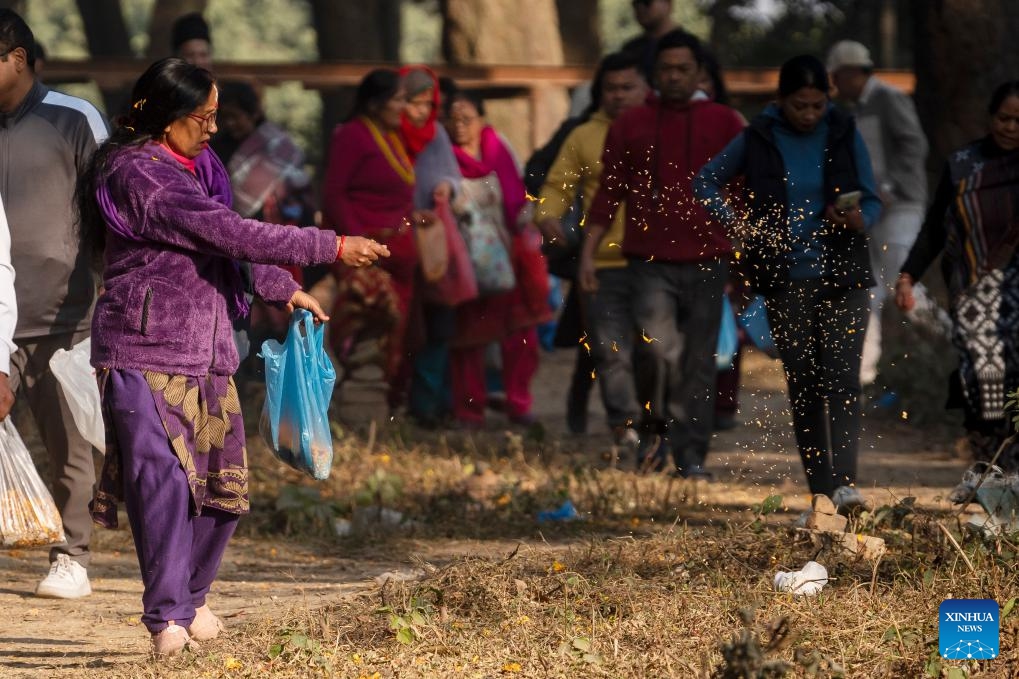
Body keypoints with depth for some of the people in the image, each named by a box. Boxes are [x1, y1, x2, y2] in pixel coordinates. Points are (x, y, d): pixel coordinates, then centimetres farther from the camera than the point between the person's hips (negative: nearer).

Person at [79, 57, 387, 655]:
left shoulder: (197, 166, 13)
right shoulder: (139, 175, -17)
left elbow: (225, 240, 29)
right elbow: (230, 234, -22)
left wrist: (285, 289, 23)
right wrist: (332, 248, -20)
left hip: (206, 351, 9)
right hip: (146, 353, -9)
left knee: (224, 484, 8)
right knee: (163, 480, -18)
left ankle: (191, 598, 26)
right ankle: (167, 620, -18)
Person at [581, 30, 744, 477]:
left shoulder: (723, 124, 7)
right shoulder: (631, 126, 9)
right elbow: (609, 193, 10)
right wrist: (588, 252, 2)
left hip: (706, 261, 1)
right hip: (650, 263, -1)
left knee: (699, 363, 1)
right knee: (661, 348, -19)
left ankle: (692, 456, 8)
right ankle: (662, 420, 6)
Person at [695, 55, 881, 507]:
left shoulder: (844, 136, 1)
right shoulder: (758, 139, 0)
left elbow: (873, 201, 7)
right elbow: (706, 182, 12)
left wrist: (861, 219, -16)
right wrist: (734, 222, -3)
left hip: (842, 278, -1)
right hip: (787, 280, 1)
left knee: (841, 379, -13)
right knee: (803, 384, 3)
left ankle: (844, 482, -20)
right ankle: (819, 487, 8)